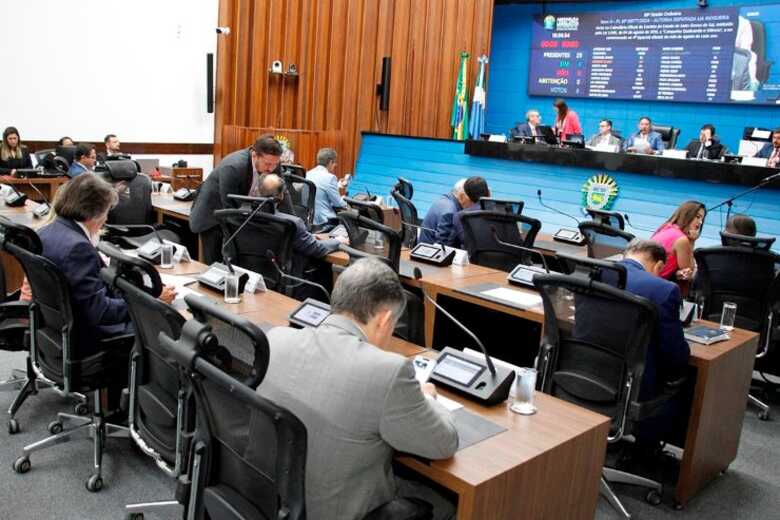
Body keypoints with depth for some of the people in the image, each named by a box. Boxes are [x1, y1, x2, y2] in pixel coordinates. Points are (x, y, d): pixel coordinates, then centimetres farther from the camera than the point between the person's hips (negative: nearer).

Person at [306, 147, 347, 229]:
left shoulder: (308, 174, 6)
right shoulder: (329, 177, -16)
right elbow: (338, 204, -11)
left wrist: (338, 184, 32)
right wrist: (345, 202, 11)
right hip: (323, 223, -8)